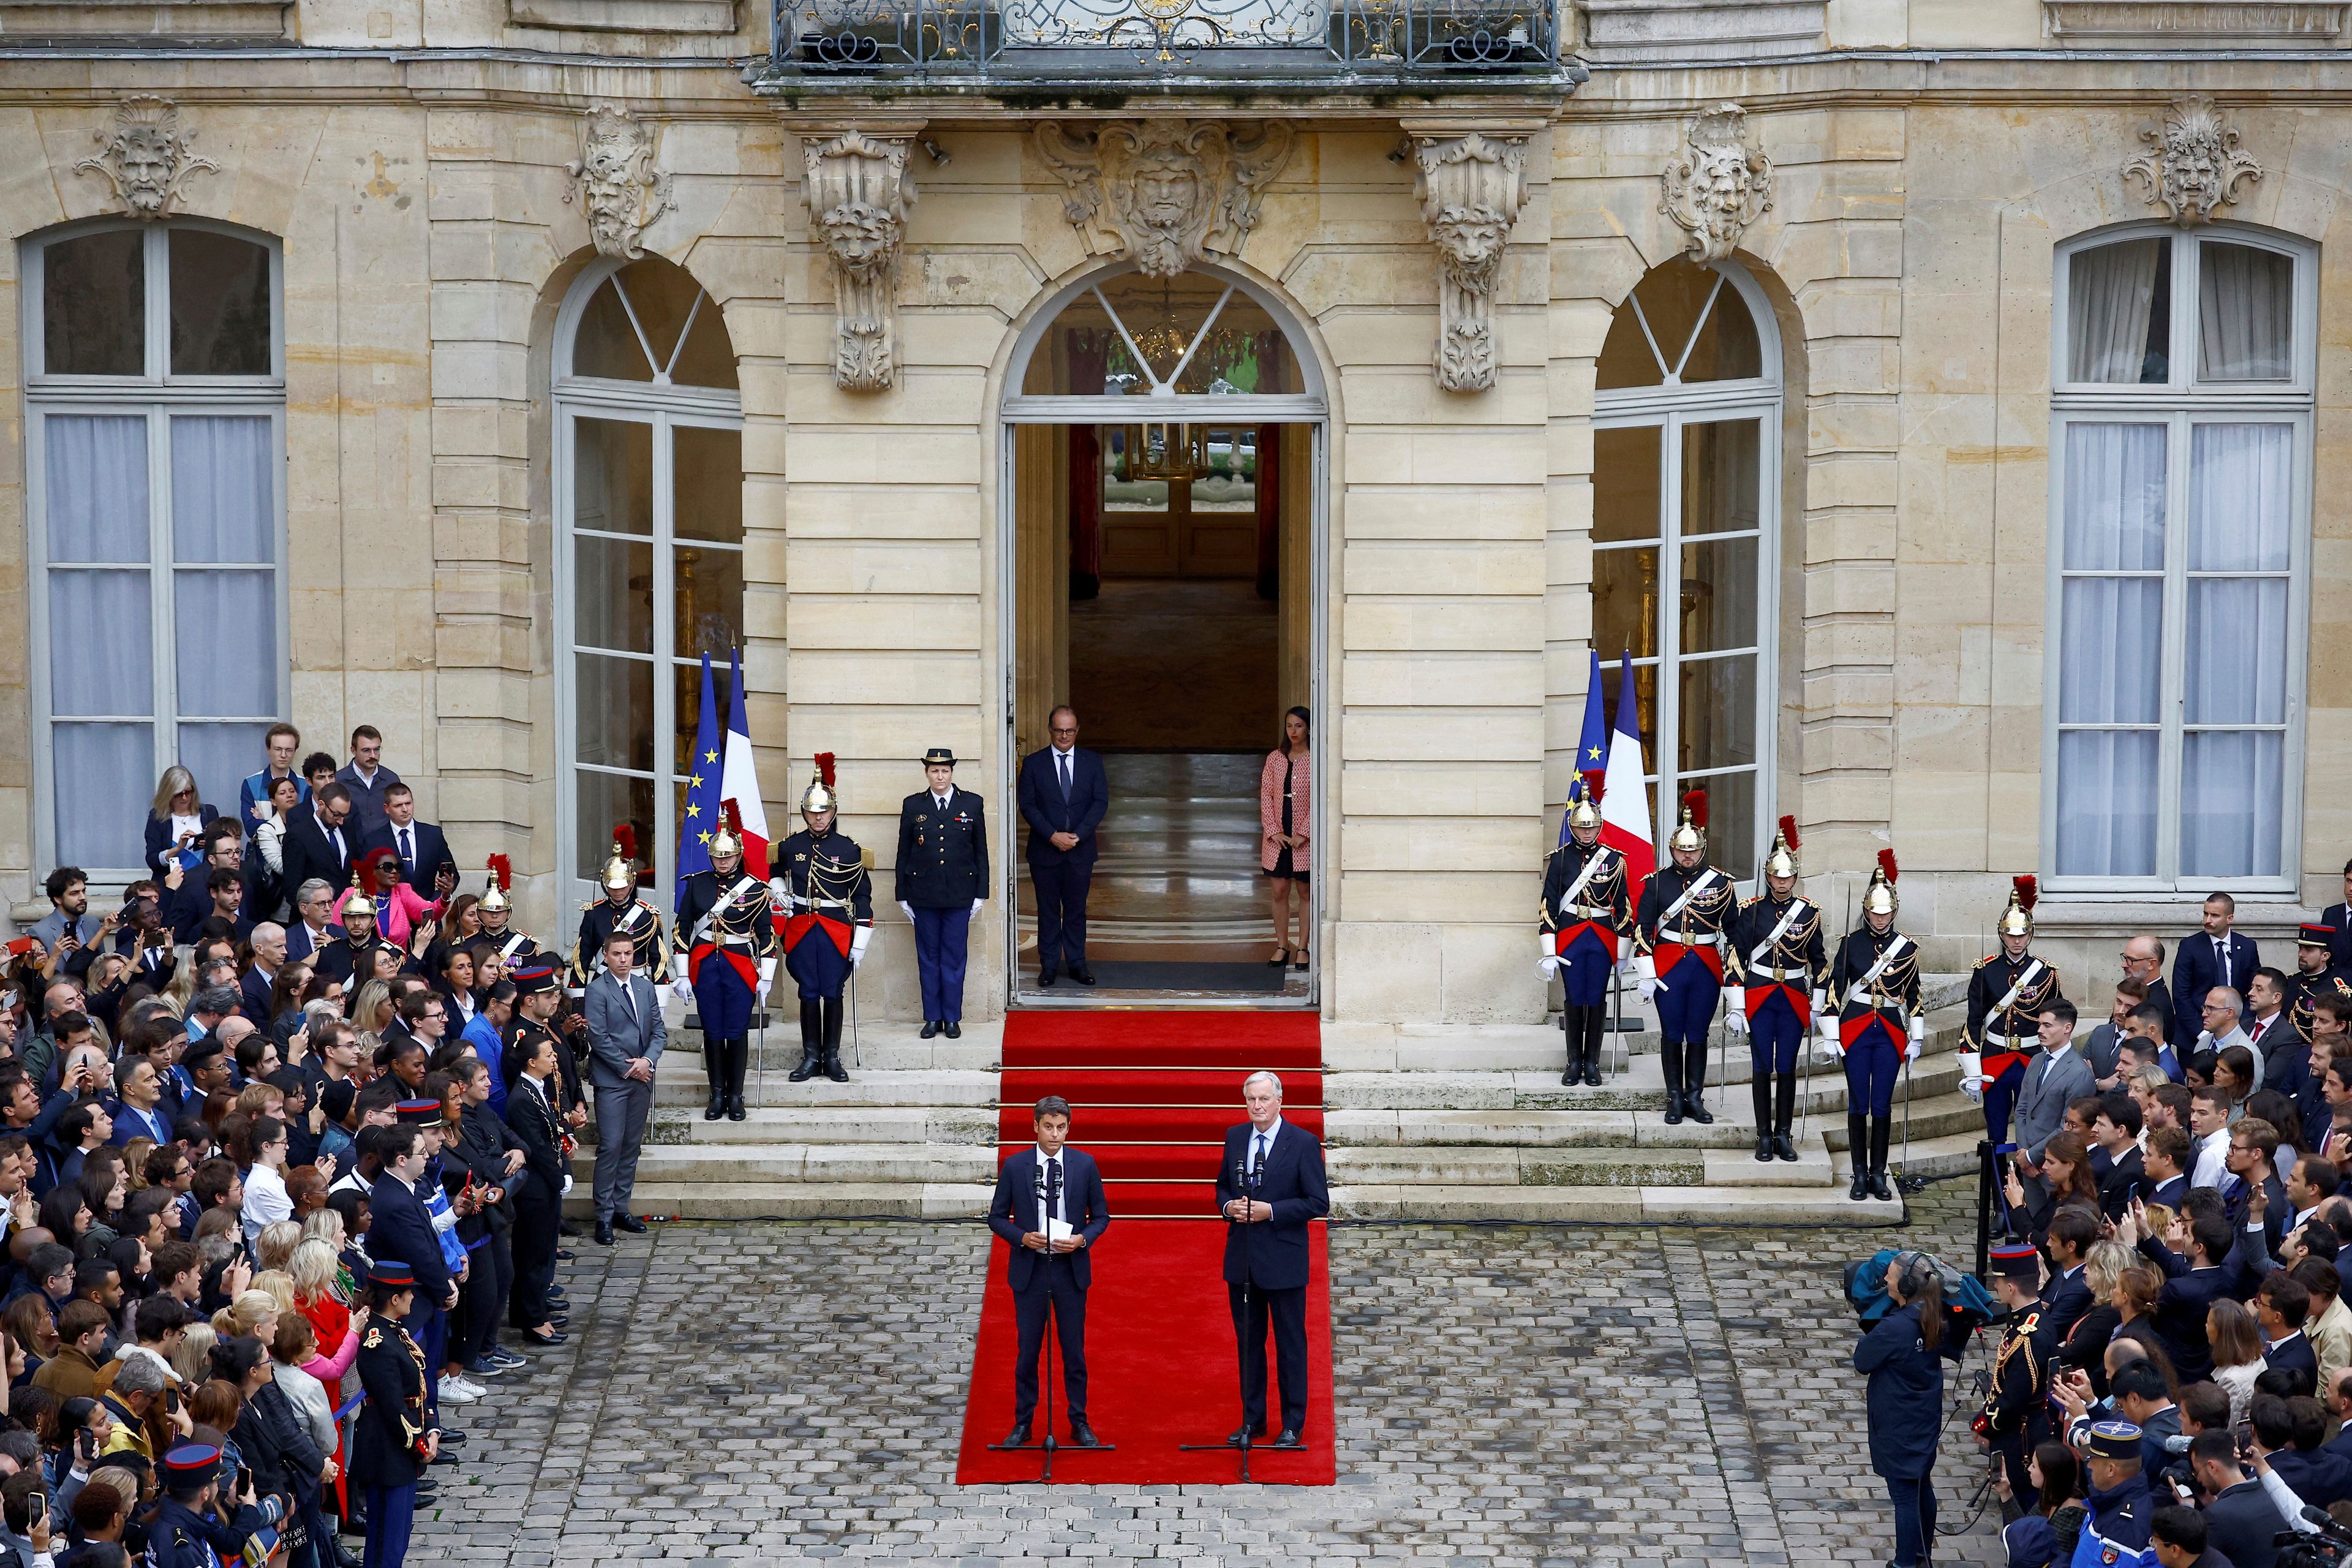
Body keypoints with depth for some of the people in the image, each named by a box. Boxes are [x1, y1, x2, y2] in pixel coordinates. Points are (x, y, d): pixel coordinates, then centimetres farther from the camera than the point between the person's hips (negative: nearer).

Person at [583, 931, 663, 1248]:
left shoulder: (646, 987, 10)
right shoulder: (597, 990, -7)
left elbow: (658, 1029, 9)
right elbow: (598, 1037, -12)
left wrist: (648, 1060, -9)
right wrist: (628, 1068, -12)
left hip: (641, 1079, 6)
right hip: (611, 1080, -6)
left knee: (632, 1145, 9)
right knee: (611, 1146, -7)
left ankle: (621, 1208, 17)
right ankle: (604, 1216, -2)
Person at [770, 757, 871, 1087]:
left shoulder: (849, 849, -2)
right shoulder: (791, 846, 4)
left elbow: (863, 896, 0)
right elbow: (775, 874, 26)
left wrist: (860, 944, -4)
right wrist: (779, 893, 2)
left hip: (837, 931, -2)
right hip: (801, 930, 2)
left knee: (833, 994, 3)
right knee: (809, 994, 6)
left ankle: (832, 1058, 12)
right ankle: (810, 1058, 12)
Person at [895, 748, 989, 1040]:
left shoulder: (973, 804, 3)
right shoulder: (913, 805, 4)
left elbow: (981, 852, 5)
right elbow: (904, 853, 7)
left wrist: (980, 895, 2)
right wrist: (902, 896, 4)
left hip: (960, 895, -1)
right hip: (923, 894, 1)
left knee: (954, 958, 2)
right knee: (928, 957, 5)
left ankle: (952, 1018, 10)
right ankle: (932, 1017, 12)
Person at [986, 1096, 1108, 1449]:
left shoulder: (1085, 1164, -1)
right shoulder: (1015, 1166, -3)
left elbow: (1101, 1216, 6)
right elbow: (997, 1216, 3)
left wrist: (1083, 1239, -13)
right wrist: (1022, 1238, -14)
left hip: (1071, 1270, 0)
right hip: (1029, 1270, 0)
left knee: (1074, 1350, 7)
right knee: (1028, 1350, 5)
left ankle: (1079, 1422, 17)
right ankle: (1023, 1423, 16)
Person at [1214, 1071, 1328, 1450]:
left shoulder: (1304, 1143, -10)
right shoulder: (1235, 1137, 6)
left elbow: (1318, 1203, -10)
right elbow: (1223, 1187, 17)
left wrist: (1270, 1211, -20)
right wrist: (1228, 1206, -6)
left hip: (1283, 1259, -5)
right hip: (1242, 1258, 5)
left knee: (1290, 1344, 5)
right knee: (1248, 1342, 12)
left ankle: (1293, 1424, 14)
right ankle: (1252, 1419, 22)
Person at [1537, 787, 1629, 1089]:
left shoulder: (1613, 859, 1)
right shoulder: (1561, 858, -1)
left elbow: (1623, 908, 5)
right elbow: (1548, 906, -2)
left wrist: (1622, 952, 4)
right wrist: (1549, 952, -6)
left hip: (1602, 939, 0)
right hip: (1570, 937, 0)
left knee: (1596, 999, 5)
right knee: (1574, 999, 4)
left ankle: (1592, 1063, 14)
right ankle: (1574, 1062, 14)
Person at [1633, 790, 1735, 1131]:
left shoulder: (1721, 883, 1)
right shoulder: (1657, 883, -1)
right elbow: (1642, 929, 0)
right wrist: (1645, 974, -5)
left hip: (1707, 970, 1)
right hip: (1668, 968, -1)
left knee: (1698, 1035, 7)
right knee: (1672, 1035, 5)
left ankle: (1695, 1098, 15)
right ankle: (1675, 1099, 14)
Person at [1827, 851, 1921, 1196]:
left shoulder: (1907, 948, 2)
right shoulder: (1851, 943, -1)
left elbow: (1914, 994, 9)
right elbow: (1835, 989, -1)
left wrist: (1916, 1038, 8)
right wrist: (1832, 1034, -5)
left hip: (1890, 1032, 1)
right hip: (1856, 1031, -1)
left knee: (1882, 1105, 4)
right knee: (1858, 1104, 3)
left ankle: (1879, 1174, 10)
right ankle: (1860, 1174, 9)